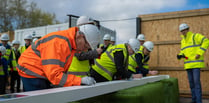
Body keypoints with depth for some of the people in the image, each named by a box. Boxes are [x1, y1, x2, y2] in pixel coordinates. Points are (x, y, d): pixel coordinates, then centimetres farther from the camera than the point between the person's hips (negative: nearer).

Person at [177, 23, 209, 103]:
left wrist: (199, 53, -22)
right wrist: (180, 55, -1)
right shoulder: (183, 40, 17)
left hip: (196, 63, -7)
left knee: (196, 82, -11)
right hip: (188, 64, 7)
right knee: (191, 82, 8)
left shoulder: (195, 36, -4)